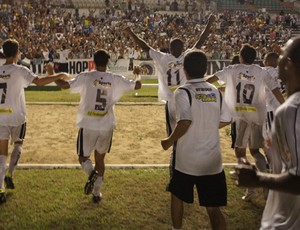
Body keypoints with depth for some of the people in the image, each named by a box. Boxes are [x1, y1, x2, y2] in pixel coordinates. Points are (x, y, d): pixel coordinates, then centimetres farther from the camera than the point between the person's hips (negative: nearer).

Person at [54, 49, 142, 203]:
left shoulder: (86, 77, -8)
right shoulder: (116, 80, 0)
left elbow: (65, 85, -14)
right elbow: (137, 85, 10)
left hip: (88, 126, -2)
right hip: (107, 127, 2)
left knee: (83, 157, 15)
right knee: (100, 158, 19)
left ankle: (92, 173, -18)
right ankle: (96, 193, 23)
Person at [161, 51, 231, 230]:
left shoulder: (183, 92, -12)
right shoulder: (215, 91, 4)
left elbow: (185, 121, -25)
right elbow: (226, 120, 10)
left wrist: (169, 141, -11)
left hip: (187, 159, -3)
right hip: (212, 160, 3)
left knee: (177, 195, 23)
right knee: (213, 207, 7)